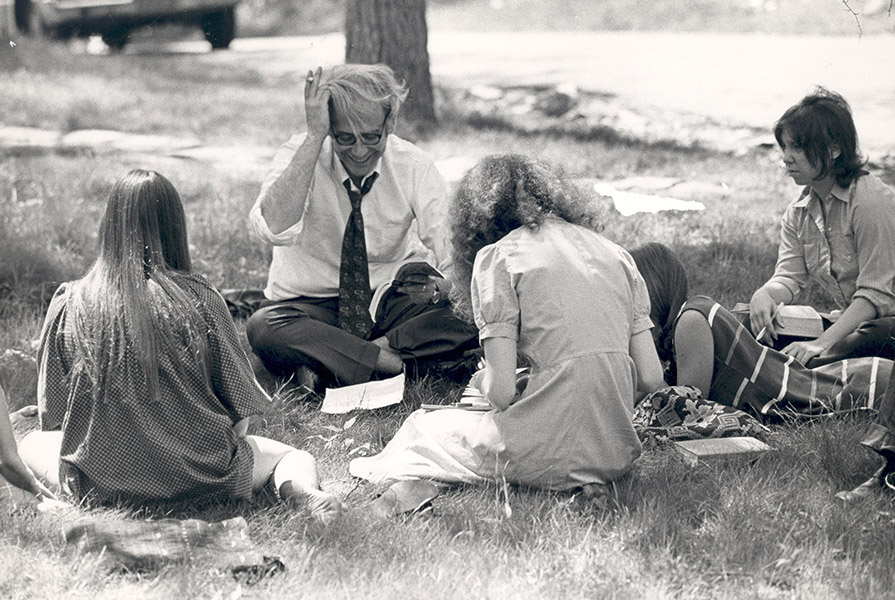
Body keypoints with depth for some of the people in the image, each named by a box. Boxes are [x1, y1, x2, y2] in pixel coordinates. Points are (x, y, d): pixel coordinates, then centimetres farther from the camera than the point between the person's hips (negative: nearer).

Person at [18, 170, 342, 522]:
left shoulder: (70, 303, -3)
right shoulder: (200, 300, -7)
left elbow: (51, 415, 5)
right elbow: (241, 411, -2)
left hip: (102, 480, 0)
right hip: (200, 476, 0)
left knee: (32, 443, 29)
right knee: (297, 456, 23)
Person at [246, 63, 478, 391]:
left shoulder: (413, 165, -9)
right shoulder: (301, 153, -14)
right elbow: (275, 229, -35)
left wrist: (436, 287, -37)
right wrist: (314, 136, -35)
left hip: (393, 303, 2)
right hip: (309, 307, -2)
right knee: (263, 328, -34)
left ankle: (325, 365, -23)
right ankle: (390, 360, -25)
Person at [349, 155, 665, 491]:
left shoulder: (497, 257, 0)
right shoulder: (614, 253, 14)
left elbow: (501, 391, -7)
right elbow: (650, 378, 9)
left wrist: (483, 382, 15)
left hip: (553, 456, -5)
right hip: (619, 454, 5)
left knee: (426, 424, 22)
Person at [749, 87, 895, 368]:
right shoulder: (797, 215, 11)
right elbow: (789, 277, 1)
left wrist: (822, 344, -29)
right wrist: (764, 295, -25)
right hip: (850, 323, 8)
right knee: (747, 319, -9)